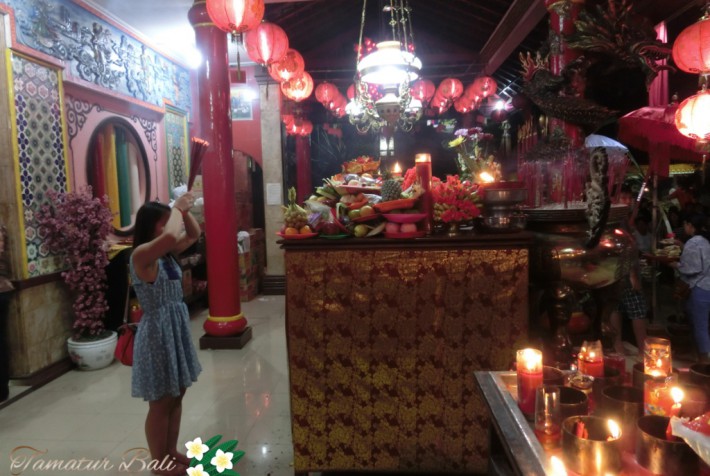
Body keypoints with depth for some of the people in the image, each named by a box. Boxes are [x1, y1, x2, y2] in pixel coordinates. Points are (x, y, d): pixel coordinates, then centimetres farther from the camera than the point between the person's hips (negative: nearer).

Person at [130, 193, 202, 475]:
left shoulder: (167, 253, 6)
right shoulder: (142, 254, -18)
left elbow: (194, 234, 18)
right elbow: (170, 235, -38)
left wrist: (185, 209, 1)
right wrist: (177, 208, -21)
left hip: (176, 327, 9)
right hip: (157, 332, -9)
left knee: (176, 396, 18)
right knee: (160, 403, 6)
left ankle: (171, 452, 34)